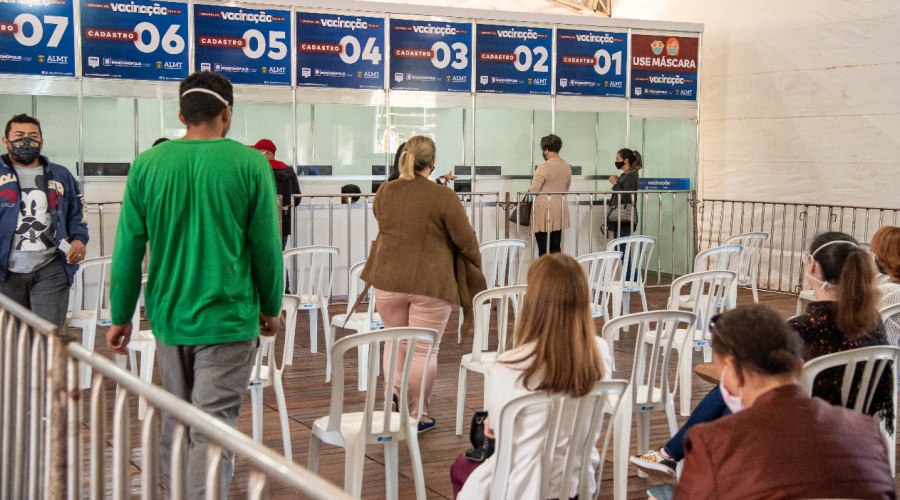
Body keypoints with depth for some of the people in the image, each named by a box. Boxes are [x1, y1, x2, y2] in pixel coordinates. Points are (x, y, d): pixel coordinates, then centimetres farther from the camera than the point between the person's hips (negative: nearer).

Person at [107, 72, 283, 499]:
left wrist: (121, 316, 10)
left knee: (175, 424, 19)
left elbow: (128, 248, 1)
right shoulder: (250, 164, -7)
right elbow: (266, 247, -3)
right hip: (227, 319, -4)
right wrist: (271, 308, 10)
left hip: (168, 317, 4)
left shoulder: (147, 165, 1)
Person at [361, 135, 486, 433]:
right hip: (431, 283, -4)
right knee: (424, 350, 5)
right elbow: (466, 241, -7)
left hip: (389, 280, 4)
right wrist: (475, 266, 13)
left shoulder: (384, 192, 1)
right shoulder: (444, 198, -13)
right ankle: (417, 416, 11)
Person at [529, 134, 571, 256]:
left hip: (544, 210, -6)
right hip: (560, 209, 6)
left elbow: (533, 190, -16)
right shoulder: (567, 167, 7)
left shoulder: (544, 167, -15)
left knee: (543, 249, -2)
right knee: (556, 247, 10)